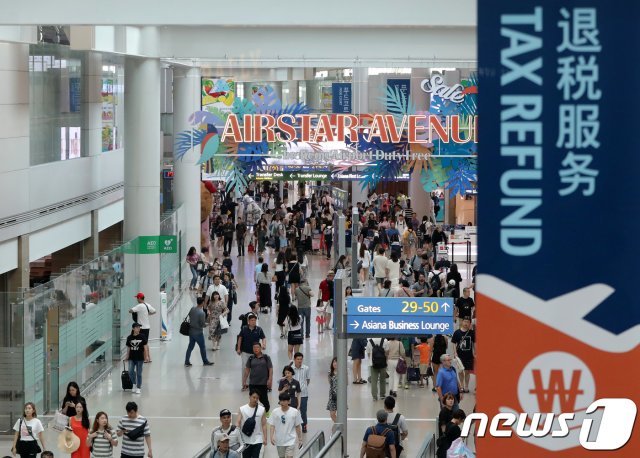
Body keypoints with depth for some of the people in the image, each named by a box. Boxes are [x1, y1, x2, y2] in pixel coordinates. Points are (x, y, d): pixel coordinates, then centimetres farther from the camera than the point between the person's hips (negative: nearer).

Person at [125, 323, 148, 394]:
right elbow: (128, 348, 8)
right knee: (130, 372, -12)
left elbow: (145, 346, -2)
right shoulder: (129, 337, -1)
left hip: (140, 358, -1)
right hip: (131, 358, 1)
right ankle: (134, 384, 14)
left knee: (139, 373, 5)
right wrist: (127, 357, 13)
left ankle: (138, 388, 17)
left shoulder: (142, 336, -5)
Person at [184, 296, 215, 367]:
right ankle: (205, 361, 23)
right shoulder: (201, 312, -24)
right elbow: (202, 324, -20)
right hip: (198, 332, -7)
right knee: (202, 347, 10)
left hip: (191, 331, 7)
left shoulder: (192, 309, -3)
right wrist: (206, 324, 1)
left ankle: (187, 362, 15)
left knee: (190, 347, 14)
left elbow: (189, 317, 11)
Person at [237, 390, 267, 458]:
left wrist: (265, 438, -2)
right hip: (245, 440, 1)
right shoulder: (242, 409, -2)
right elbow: (238, 423, -5)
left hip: (257, 440, 0)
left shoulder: (262, 410, 0)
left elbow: (264, 425, 2)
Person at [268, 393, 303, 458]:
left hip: (290, 441, -3)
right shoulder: (275, 411, -5)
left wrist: (300, 439, 4)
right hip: (279, 441, 3)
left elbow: (298, 426, 1)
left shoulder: (295, 412, -7)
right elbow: (272, 425, -2)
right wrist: (272, 437, -14)